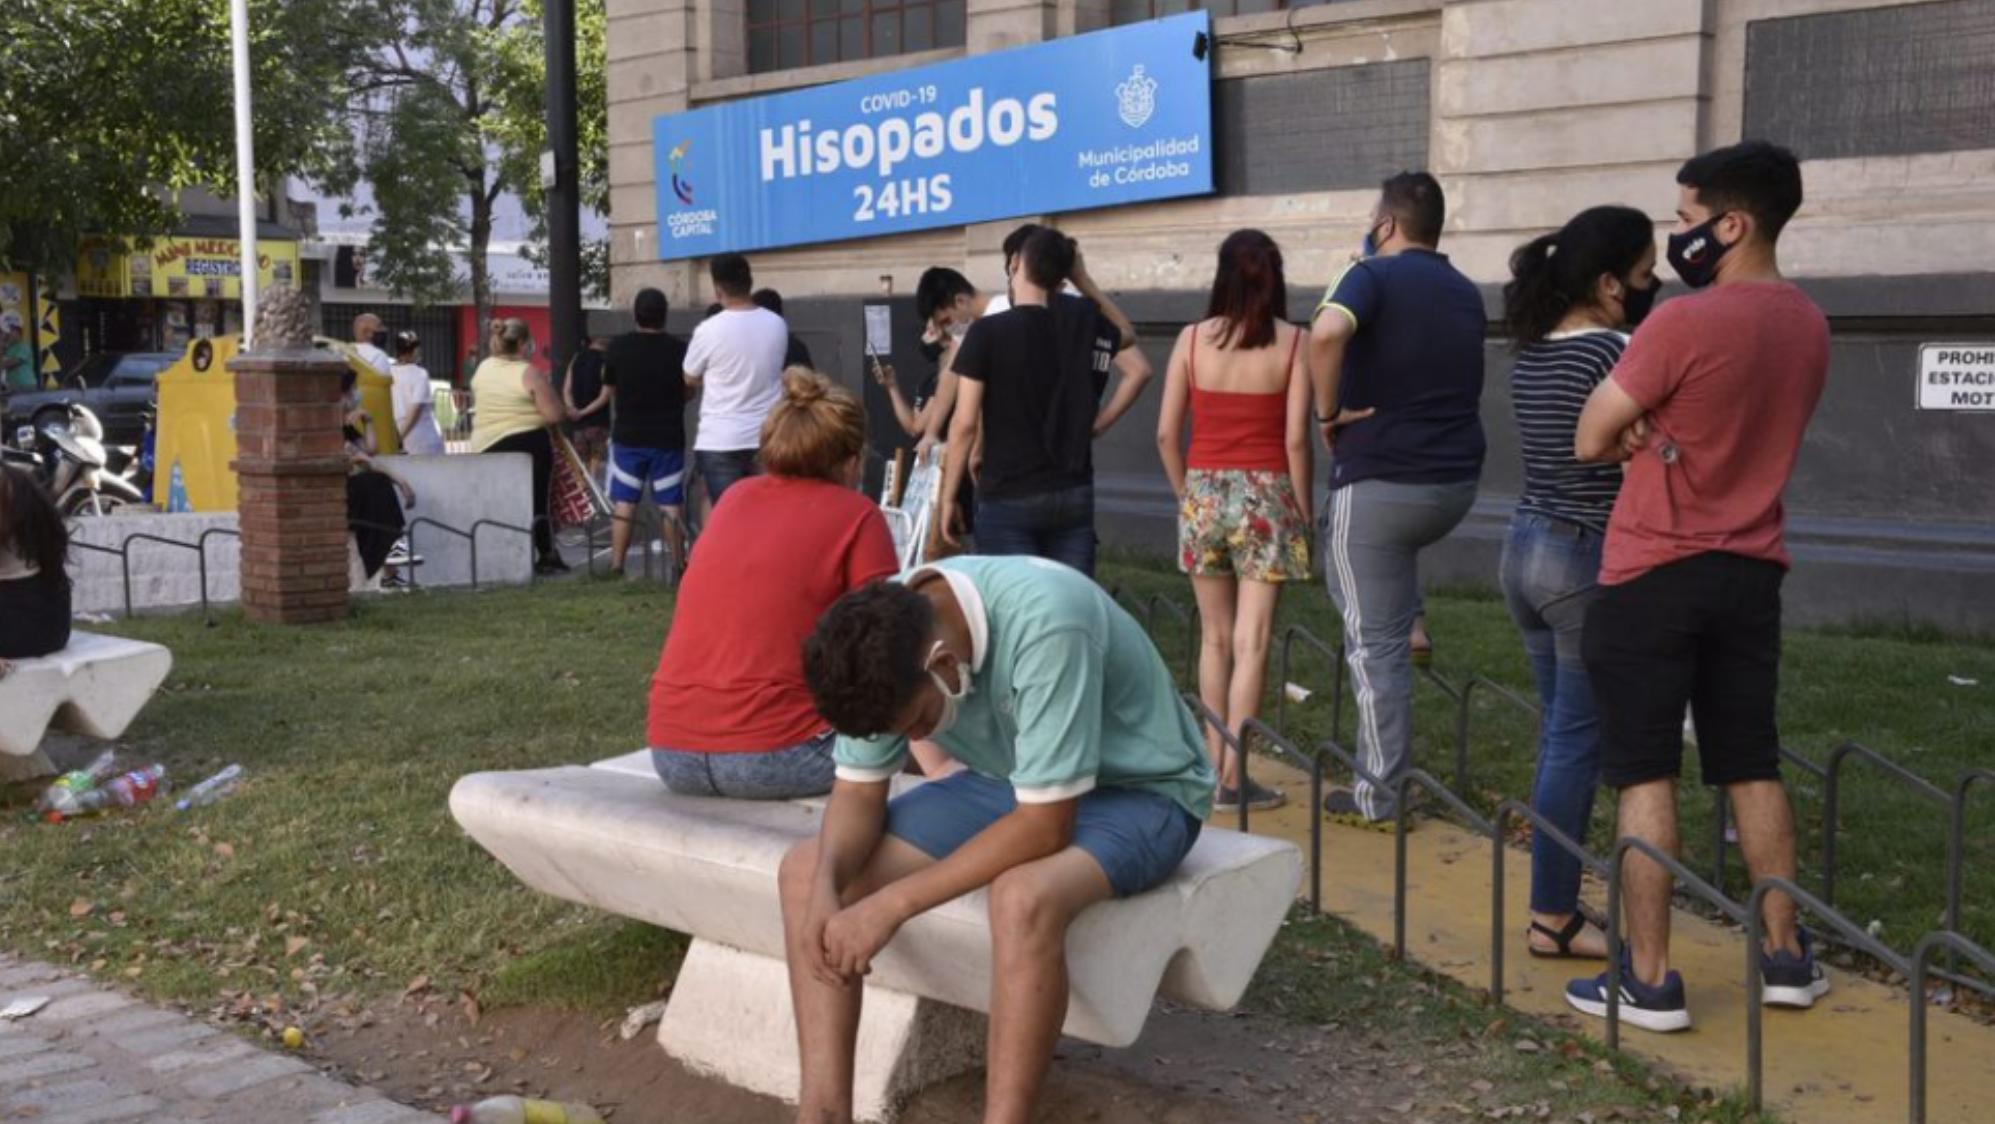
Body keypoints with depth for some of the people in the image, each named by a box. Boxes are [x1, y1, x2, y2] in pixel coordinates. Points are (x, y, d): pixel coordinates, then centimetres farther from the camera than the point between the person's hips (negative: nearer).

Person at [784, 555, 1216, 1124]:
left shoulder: (1045, 624, -36)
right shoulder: (888, 633, -16)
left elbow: (1044, 826, -33)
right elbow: (859, 792, -6)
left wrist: (893, 904, -30)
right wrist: (825, 889, -26)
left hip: (1138, 789, -6)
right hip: (1007, 781, 7)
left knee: (1025, 897, -39)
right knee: (806, 872, -9)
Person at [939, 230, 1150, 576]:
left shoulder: (987, 332, -9)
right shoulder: (1085, 320, 2)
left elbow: (965, 424, -10)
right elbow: (1138, 369, 15)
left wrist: (948, 498, -2)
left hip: (1008, 500, -4)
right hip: (1074, 495, 4)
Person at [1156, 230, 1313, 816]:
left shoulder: (1193, 338, 1)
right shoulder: (1293, 342, -5)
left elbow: (1166, 434, 0)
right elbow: (1295, 439, -8)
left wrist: (1187, 494, 13)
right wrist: (1304, 512, 2)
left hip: (1203, 493, 2)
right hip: (1266, 494, -2)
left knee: (1215, 638, 15)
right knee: (1251, 642, 1)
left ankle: (1214, 765, 21)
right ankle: (1232, 779, 2)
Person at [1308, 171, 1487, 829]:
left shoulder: (1375, 276, -9)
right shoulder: (1465, 293, 13)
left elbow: (1326, 332, -31)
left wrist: (1329, 411, -18)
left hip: (1382, 483, -7)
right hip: (1456, 484, 7)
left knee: (1376, 645, 1)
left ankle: (1378, 799, 7)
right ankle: (1409, 621, 29)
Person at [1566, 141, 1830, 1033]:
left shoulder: (1682, 324, -18)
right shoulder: (1809, 326, 7)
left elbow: (1591, 442, -11)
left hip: (1655, 576, -7)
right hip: (1751, 572, 7)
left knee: (1645, 776, 0)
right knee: (1753, 767, 15)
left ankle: (1650, 981, 3)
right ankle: (1787, 956, 22)